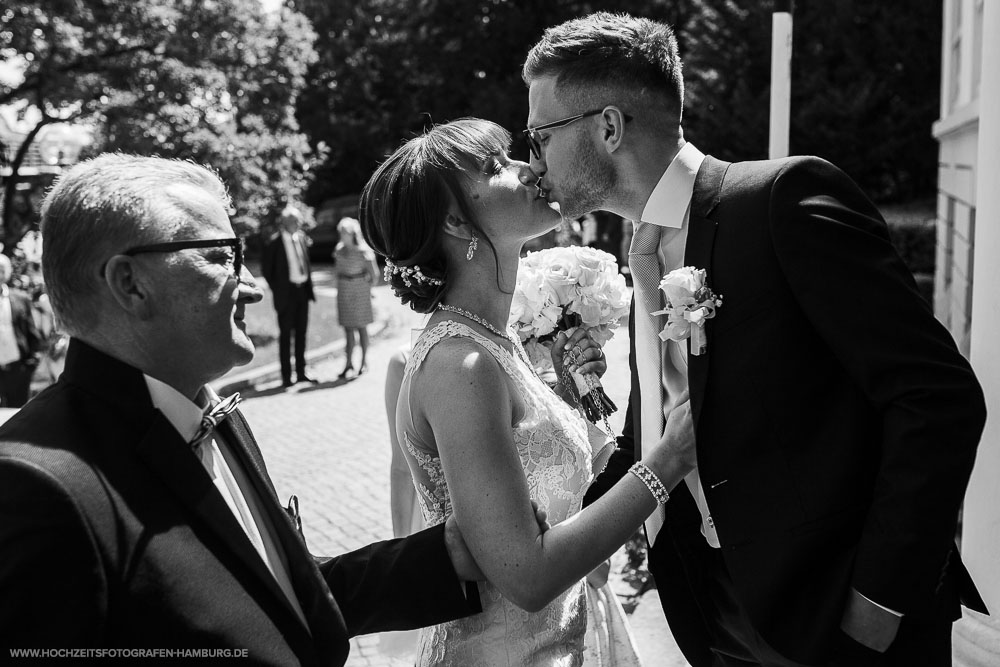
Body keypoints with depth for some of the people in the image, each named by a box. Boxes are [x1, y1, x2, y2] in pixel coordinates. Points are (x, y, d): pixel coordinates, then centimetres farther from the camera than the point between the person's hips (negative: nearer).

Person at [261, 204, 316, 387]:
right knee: (285, 334, 0)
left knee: (301, 332, 10)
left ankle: (301, 373, 18)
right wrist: (276, 289, -4)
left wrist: (309, 284, 11)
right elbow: (266, 268, -4)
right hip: (286, 291, -6)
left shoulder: (301, 237, 8)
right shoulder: (274, 242, -10)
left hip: (303, 289, 6)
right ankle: (286, 376, 5)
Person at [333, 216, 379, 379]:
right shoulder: (339, 248, 5)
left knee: (361, 327, 4)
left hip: (360, 288, -4)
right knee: (347, 328, 2)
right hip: (344, 289, 4)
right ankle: (349, 362, 5)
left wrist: (367, 287, 5)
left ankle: (364, 361, 14)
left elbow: (374, 273, -7)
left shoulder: (363, 250, -11)